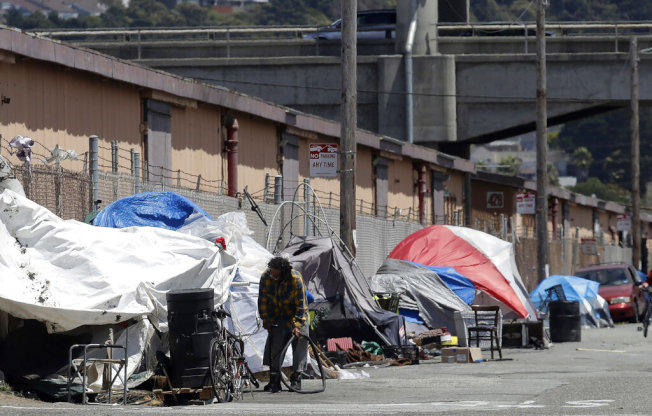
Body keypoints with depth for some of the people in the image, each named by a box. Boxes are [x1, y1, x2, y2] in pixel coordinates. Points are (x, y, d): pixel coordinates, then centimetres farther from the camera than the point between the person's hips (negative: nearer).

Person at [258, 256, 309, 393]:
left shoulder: (296, 279, -27)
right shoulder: (266, 277, -17)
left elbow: (301, 305, -22)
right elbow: (263, 301, -4)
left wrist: (296, 325, -25)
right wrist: (266, 320, -7)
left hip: (296, 315, -3)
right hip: (277, 317, 3)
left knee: (299, 344, -8)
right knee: (275, 345, -5)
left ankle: (296, 379, -3)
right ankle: (274, 380, -4)